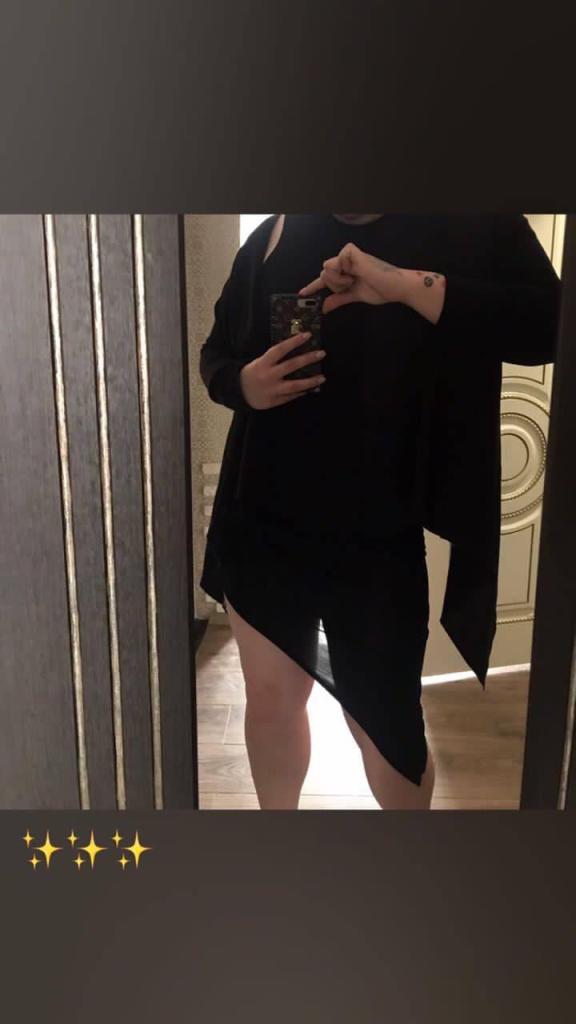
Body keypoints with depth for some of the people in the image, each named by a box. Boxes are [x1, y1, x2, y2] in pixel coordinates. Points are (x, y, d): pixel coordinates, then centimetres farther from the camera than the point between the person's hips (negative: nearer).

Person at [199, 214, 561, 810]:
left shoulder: (476, 227, -2)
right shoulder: (276, 233, 7)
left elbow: (548, 324, -17)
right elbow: (216, 351, 13)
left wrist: (406, 284, -26)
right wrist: (244, 383, -11)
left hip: (384, 535, -3)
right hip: (264, 521, 4)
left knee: (382, 716, 11)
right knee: (269, 697, 16)